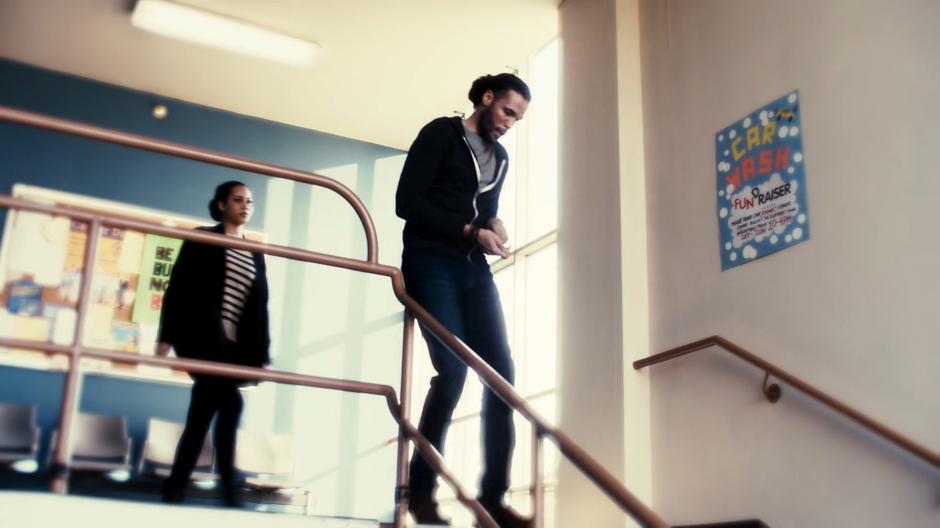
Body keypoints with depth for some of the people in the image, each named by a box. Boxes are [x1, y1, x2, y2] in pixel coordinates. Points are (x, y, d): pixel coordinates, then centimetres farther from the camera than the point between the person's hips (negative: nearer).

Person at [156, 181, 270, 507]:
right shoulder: (202, 239, 6)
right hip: (201, 336, -5)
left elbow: (260, 307, 14)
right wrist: (166, 337, -10)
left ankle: (174, 490, 6)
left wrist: (260, 355, 7)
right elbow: (178, 288, -1)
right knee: (230, 403, -19)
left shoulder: (255, 255, 19)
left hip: (233, 345, 5)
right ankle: (228, 491, -14)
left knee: (202, 415, 0)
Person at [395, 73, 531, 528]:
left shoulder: (500, 158, 19)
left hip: (474, 269, 7)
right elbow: (407, 203, -10)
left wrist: (494, 226, 4)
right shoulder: (440, 134, -2)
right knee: (452, 371, -18)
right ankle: (420, 489, -2)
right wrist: (471, 231, -15)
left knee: (501, 372, -6)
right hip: (431, 265, -7)